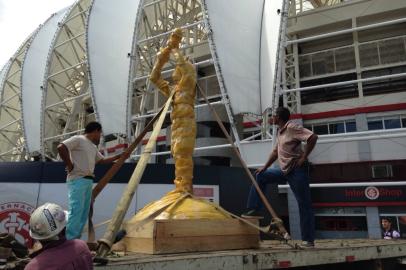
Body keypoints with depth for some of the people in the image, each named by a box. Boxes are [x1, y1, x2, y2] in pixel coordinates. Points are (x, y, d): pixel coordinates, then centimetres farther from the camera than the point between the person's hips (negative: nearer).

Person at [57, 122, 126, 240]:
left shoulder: (93, 147, 21)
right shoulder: (78, 139, -6)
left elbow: (102, 160, 28)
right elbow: (61, 147, -18)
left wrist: (119, 157, 26)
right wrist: (69, 165, -15)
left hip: (88, 181, 9)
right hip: (77, 180, -9)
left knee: (84, 212, 10)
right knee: (76, 211, -13)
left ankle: (75, 240, 16)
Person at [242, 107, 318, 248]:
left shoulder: (292, 127, -14)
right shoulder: (280, 131, 14)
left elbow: (313, 137, -24)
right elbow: (275, 151, 22)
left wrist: (303, 158, -21)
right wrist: (265, 167, 19)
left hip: (297, 171, -10)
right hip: (285, 171, 10)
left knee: (304, 205, -3)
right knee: (260, 176, 15)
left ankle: (308, 240, 5)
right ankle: (255, 209, 16)